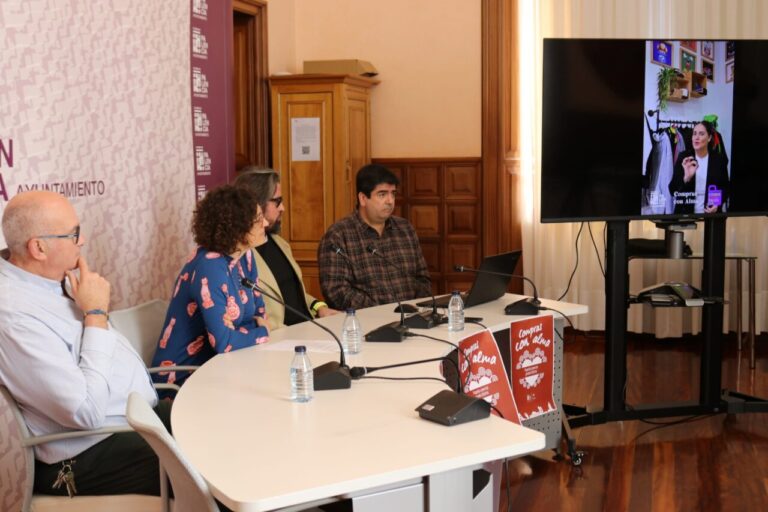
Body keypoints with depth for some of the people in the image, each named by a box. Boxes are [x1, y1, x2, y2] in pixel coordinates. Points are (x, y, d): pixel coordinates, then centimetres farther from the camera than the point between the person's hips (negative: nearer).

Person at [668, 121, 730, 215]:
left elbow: (725, 187, 9)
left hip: (710, 213, 1)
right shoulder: (684, 157, -5)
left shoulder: (719, 159, -2)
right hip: (685, 213, -1)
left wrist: (718, 205, -7)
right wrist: (686, 177, -26)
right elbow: (673, 190, -9)